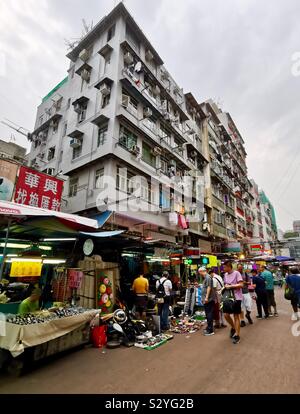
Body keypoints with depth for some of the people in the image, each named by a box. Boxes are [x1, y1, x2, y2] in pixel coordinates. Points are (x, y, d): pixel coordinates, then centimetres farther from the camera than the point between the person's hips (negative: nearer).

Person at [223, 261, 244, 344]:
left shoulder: (236, 273, -13)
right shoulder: (225, 274, 8)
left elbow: (241, 285, -18)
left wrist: (230, 286, -19)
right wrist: (225, 286, -3)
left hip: (236, 298, -6)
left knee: (236, 316, 5)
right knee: (226, 315, 7)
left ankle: (237, 335, 18)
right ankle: (233, 328, 34)